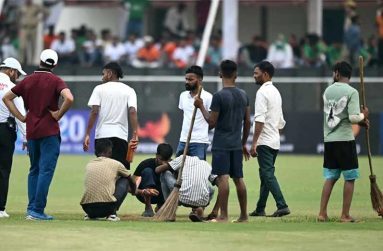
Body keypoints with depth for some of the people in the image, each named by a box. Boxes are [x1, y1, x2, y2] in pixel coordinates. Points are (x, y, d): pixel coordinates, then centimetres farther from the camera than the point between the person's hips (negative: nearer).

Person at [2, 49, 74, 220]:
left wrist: (20, 117, 11)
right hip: (49, 131, -5)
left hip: (31, 131, 5)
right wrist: (58, 115, -10)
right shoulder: (55, 81, -6)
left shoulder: (27, 80, 8)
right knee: (46, 171, -5)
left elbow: (6, 98, 13)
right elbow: (69, 98, -24)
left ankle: (31, 208, 12)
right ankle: (37, 211, -12)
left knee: (34, 170, 16)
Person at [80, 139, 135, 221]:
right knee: (124, 181, 20)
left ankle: (91, 215, 17)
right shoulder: (115, 164, 9)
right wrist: (133, 191, 52)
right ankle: (112, 213, 8)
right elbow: (130, 180, 29)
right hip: (107, 206, -4)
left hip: (87, 207, 4)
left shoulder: (89, 165, 19)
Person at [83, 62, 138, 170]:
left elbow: (94, 112, -5)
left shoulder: (99, 89, 6)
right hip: (121, 136, 0)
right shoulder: (129, 90, 9)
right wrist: (134, 135, -11)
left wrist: (87, 135, -4)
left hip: (102, 134, 0)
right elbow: (133, 112, -6)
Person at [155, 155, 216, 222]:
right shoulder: (207, 165, 25)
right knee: (211, 190, 40)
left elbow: (158, 170, 13)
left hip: (183, 198, -2)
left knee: (165, 173, 22)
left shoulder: (183, 158, 16)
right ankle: (200, 209, 8)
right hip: (202, 201, 2)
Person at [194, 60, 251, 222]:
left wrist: (201, 107, 1)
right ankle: (244, 215, 15)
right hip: (236, 144, 6)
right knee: (238, 179, 10)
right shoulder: (243, 95, 7)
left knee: (222, 178, -10)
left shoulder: (219, 96, -12)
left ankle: (223, 215, -15)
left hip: (221, 144, -6)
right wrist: (244, 143, 22)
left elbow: (212, 122, -11)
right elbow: (247, 122, 12)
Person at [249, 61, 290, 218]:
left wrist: (254, 144, -21)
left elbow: (260, 120, -20)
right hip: (275, 141, 9)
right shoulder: (276, 92, 16)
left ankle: (282, 206, -19)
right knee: (265, 174, 14)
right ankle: (260, 209, 18)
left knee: (268, 174, -11)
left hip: (265, 141, -9)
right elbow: (281, 121, 19)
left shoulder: (262, 92, -12)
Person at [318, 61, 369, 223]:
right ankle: (345, 215, 1)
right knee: (350, 178, 3)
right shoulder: (351, 92, -10)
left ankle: (322, 213, 5)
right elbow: (353, 118, -18)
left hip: (329, 140, 5)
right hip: (345, 140, -5)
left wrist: (360, 121, 14)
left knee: (330, 177, 12)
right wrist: (363, 115, 3)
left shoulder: (328, 91, 9)